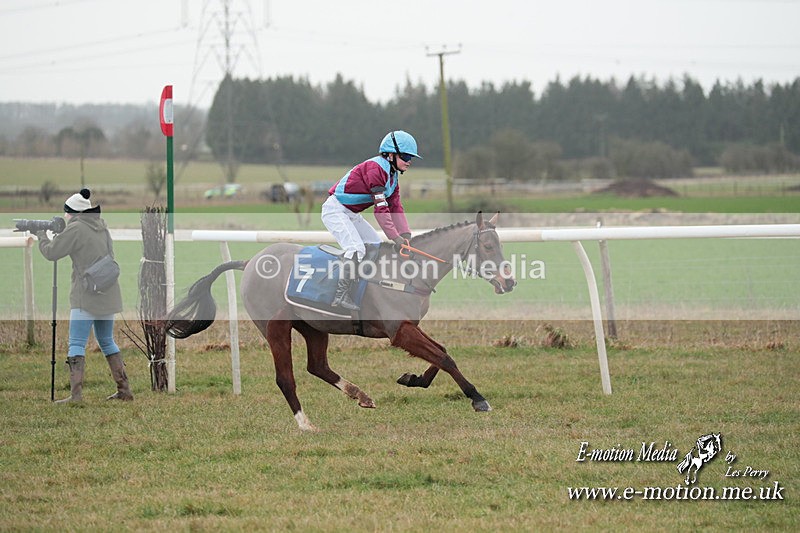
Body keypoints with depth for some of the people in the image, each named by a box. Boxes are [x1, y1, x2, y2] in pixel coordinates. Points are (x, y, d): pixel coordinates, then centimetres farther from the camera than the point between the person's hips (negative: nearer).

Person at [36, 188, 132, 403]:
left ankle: (76, 394, -17)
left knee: (77, 343, -8)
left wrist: (42, 235, 10)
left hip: (86, 296, -8)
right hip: (108, 294, 8)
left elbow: (51, 252, -9)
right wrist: (59, 235, 12)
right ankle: (124, 390, 16)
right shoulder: (101, 226, 11)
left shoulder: (76, 229, -12)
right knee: (107, 341, 18)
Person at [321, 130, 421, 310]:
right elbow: (381, 209, -28)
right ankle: (341, 296, -23)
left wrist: (406, 235, -10)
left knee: (376, 245, 9)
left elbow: (396, 207, 4)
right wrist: (396, 238, -28)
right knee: (357, 248, -23)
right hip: (335, 209, -11)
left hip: (352, 214, 11)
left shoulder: (392, 175, 8)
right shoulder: (376, 168, -23)